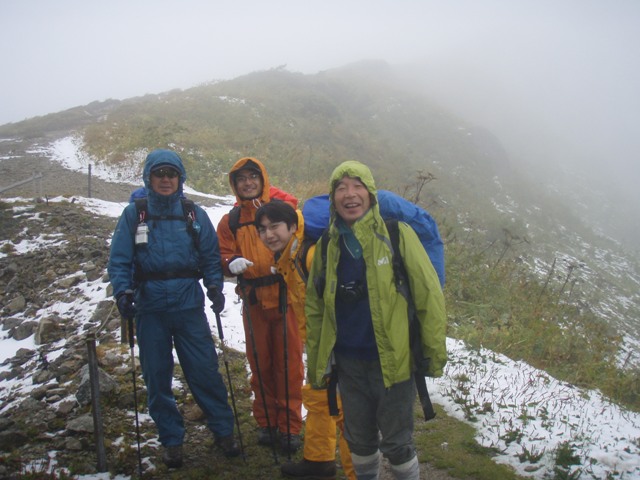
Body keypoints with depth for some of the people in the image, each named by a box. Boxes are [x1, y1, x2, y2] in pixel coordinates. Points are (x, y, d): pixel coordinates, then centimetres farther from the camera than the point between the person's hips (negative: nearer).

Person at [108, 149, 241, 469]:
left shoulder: (194, 214, 3)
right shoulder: (134, 214, 1)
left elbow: (210, 256, 5)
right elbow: (119, 260, -1)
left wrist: (215, 286, -10)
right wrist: (123, 291, -15)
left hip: (189, 304, 0)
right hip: (150, 308, 1)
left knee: (205, 371, 1)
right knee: (157, 377, 8)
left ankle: (223, 431, 19)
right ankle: (171, 440, 23)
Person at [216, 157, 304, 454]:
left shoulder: (284, 205, 1)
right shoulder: (231, 220, 11)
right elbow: (223, 253, 9)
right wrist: (231, 262, -14)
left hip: (286, 295, -3)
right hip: (254, 299, 3)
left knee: (289, 363, 2)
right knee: (260, 363, 11)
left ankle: (290, 426, 14)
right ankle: (266, 422, 25)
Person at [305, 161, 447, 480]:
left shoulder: (397, 235, -10)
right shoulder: (327, 246, 2)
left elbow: (429, 295, -8)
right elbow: (315, 308, 9)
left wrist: (434, 353, -7)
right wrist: (315, 363, 9)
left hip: (393, 362, -4)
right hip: (349, 364, 4)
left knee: (396, 444, 9)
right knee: (359, 441, 19)